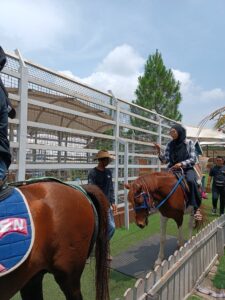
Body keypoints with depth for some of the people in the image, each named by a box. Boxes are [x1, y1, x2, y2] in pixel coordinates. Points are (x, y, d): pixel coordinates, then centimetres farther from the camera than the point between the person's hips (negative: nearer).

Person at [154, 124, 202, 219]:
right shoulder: (170, 144, 6)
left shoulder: (189, 142, -1)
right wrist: (159, 151, -13)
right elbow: (165, 160, 3)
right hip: (173, 169, 3)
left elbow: (193, 159, -6)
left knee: (191, 181, -34)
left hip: (187, 169, -3)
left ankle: (196, 207, -22)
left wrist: (181, 163, -23)